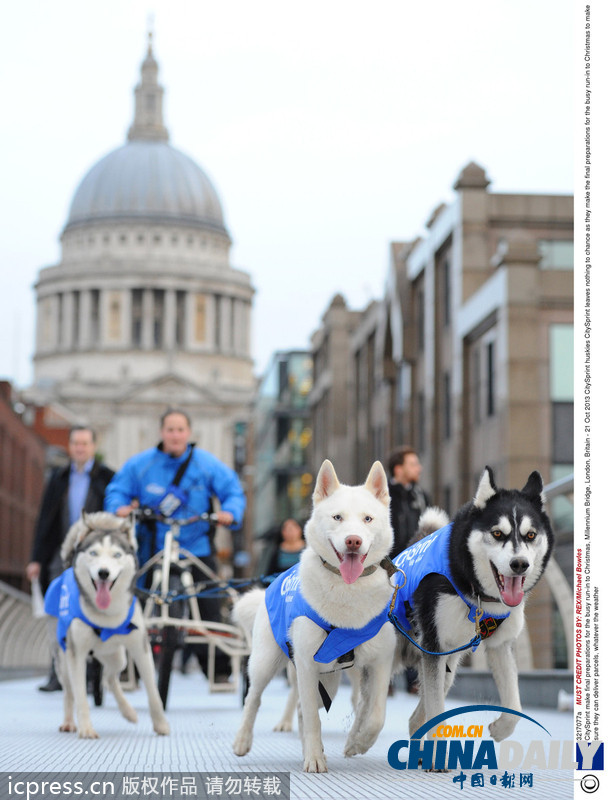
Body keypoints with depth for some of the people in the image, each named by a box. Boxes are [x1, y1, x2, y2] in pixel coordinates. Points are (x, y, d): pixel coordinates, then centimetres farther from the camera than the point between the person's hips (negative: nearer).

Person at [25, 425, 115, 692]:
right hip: (62, 555, 3)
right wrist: (36, 558, 8)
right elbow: (45, 520, 14)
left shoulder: (107, 477, 4)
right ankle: (58, 674, 5)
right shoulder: (59, 477, 14)